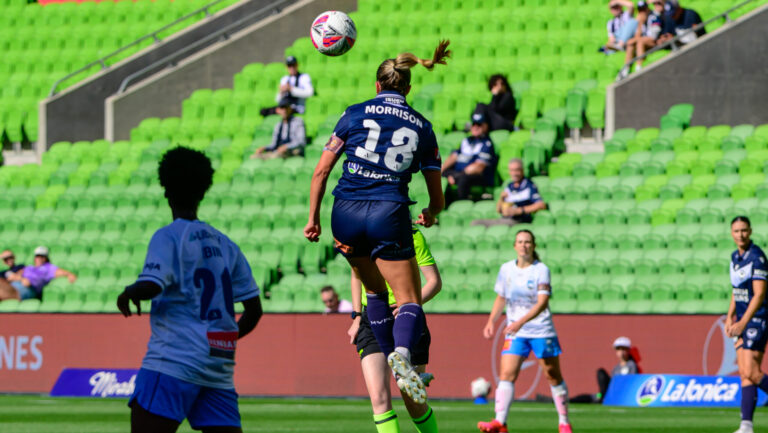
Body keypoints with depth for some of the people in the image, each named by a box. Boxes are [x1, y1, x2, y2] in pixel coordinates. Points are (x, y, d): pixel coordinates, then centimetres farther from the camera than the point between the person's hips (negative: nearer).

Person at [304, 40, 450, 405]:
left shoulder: (356, 114, 8)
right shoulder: (422, 127, 10)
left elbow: (321, 171, 3)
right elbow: (437, 199, 15)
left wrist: (313, 218, 12)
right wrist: (430, 214, 38)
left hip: (345, 215, 2)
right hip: (389, 214, -2)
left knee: (375, 290, 24)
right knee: (409, 300, -1)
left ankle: (390, 360, 22)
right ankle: (403, 353, -31)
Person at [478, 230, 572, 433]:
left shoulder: (541, 270, -9)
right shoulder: (506, 269, 5)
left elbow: (542, 303, -19)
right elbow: (501, 298, 17)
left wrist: (521, 322, -31)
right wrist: (491, 321, 2)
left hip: (542, 330, -3)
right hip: (515, 333, 3)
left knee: (553, 376, 4)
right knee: (506, 374, -12)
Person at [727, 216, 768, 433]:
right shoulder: (735, 256, 12)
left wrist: (743, 323, -23)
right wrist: (730, 317, 13)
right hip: (743, 320, 8)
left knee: (751, 372, -15)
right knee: (744, 374, 3)